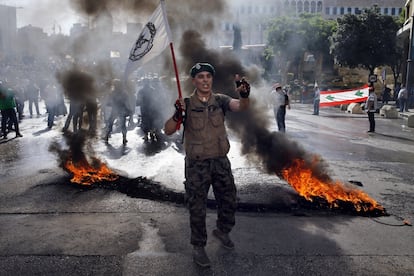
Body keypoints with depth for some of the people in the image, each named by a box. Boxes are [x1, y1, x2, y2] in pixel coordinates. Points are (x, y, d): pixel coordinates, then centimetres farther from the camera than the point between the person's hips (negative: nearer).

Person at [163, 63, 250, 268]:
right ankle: (198, 247, 26)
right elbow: (168, 131, -12)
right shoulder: (186, 104, -6)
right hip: (197, 164, -3)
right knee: (197, 208, 7)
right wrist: (177, 115, -32)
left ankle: (222, 231, 45)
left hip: (221, 161, 3)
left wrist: (244, 95, -42)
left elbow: (240, 106, -19)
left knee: (229, 201, 17)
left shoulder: (220, 100, -1)